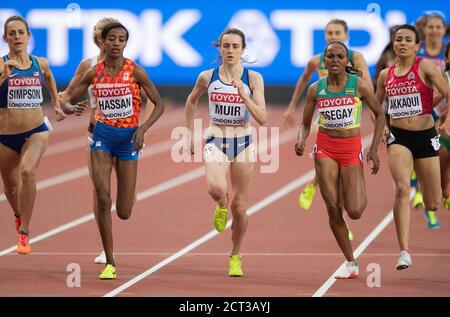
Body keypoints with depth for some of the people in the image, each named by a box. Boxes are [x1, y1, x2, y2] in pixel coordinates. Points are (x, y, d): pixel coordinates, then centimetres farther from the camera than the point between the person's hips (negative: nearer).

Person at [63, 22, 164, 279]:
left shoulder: (135, 72, -7)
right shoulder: (94, 73, -1)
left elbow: (159, 104, -3)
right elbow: (68, 101, 8)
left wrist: (143, 129, -17)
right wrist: (71, 108, -15)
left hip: (128, 137, -1)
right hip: (103, 135, 1)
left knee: (124, 213, 0)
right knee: (103, 197, -16)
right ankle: (110, 263, -7)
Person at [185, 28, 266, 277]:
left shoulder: (253, 79, -5)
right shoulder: (207, 77, -2)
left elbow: (262, 119, -11)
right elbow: (191, 101, 18)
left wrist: (243, 94, -22)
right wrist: (191, 134, 15)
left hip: (243, 143, 0)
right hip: (215, 141, 0)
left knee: (239, 207, 5)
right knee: (216, 188, -30)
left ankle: (235, 257, 26)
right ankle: (221, 206, 8)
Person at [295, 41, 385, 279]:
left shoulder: (359, 86, -5)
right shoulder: (316, 89, 1)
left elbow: (379, 115, 5)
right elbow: (305, 124, 9)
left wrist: (374, 149, -2)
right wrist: (301, 141, -13)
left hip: (351, 148, -2)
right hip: (325, 148, 2)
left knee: (354, 211, -11)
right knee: (333, 208, -7)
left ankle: (361, 193, 29)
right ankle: (351, 264, 6)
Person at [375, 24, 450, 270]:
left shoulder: (424, 67, -5)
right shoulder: (385, 75, 6)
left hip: (425, 136, -1)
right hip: (398, 137, 1)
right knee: (402, 188, -23)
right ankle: (404, 252, -26)